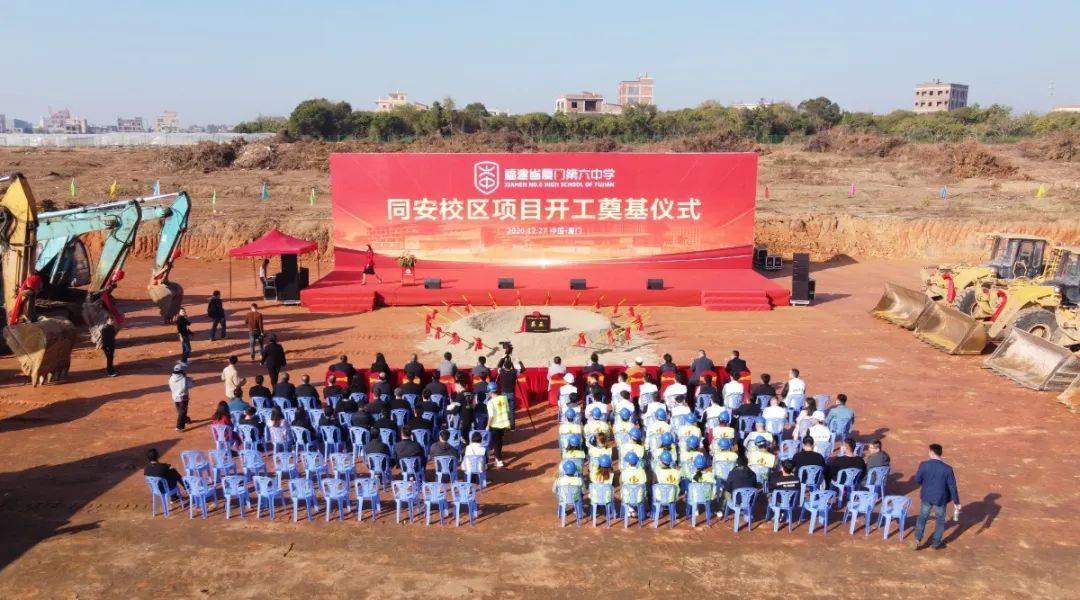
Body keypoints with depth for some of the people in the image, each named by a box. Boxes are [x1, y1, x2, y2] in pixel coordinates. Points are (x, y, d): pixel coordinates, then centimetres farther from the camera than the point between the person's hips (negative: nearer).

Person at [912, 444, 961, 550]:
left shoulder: (924, 465, -15)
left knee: (922, 517, 19)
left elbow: (917, 480, -5)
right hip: (941, 498, -1)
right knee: (940, 520, 19)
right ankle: (936, 543, 27)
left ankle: (917, 539, 8)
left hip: (926, 496, 1)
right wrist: (956, 502, -1)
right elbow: (952, 487, -11)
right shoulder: (947, 469, -17)